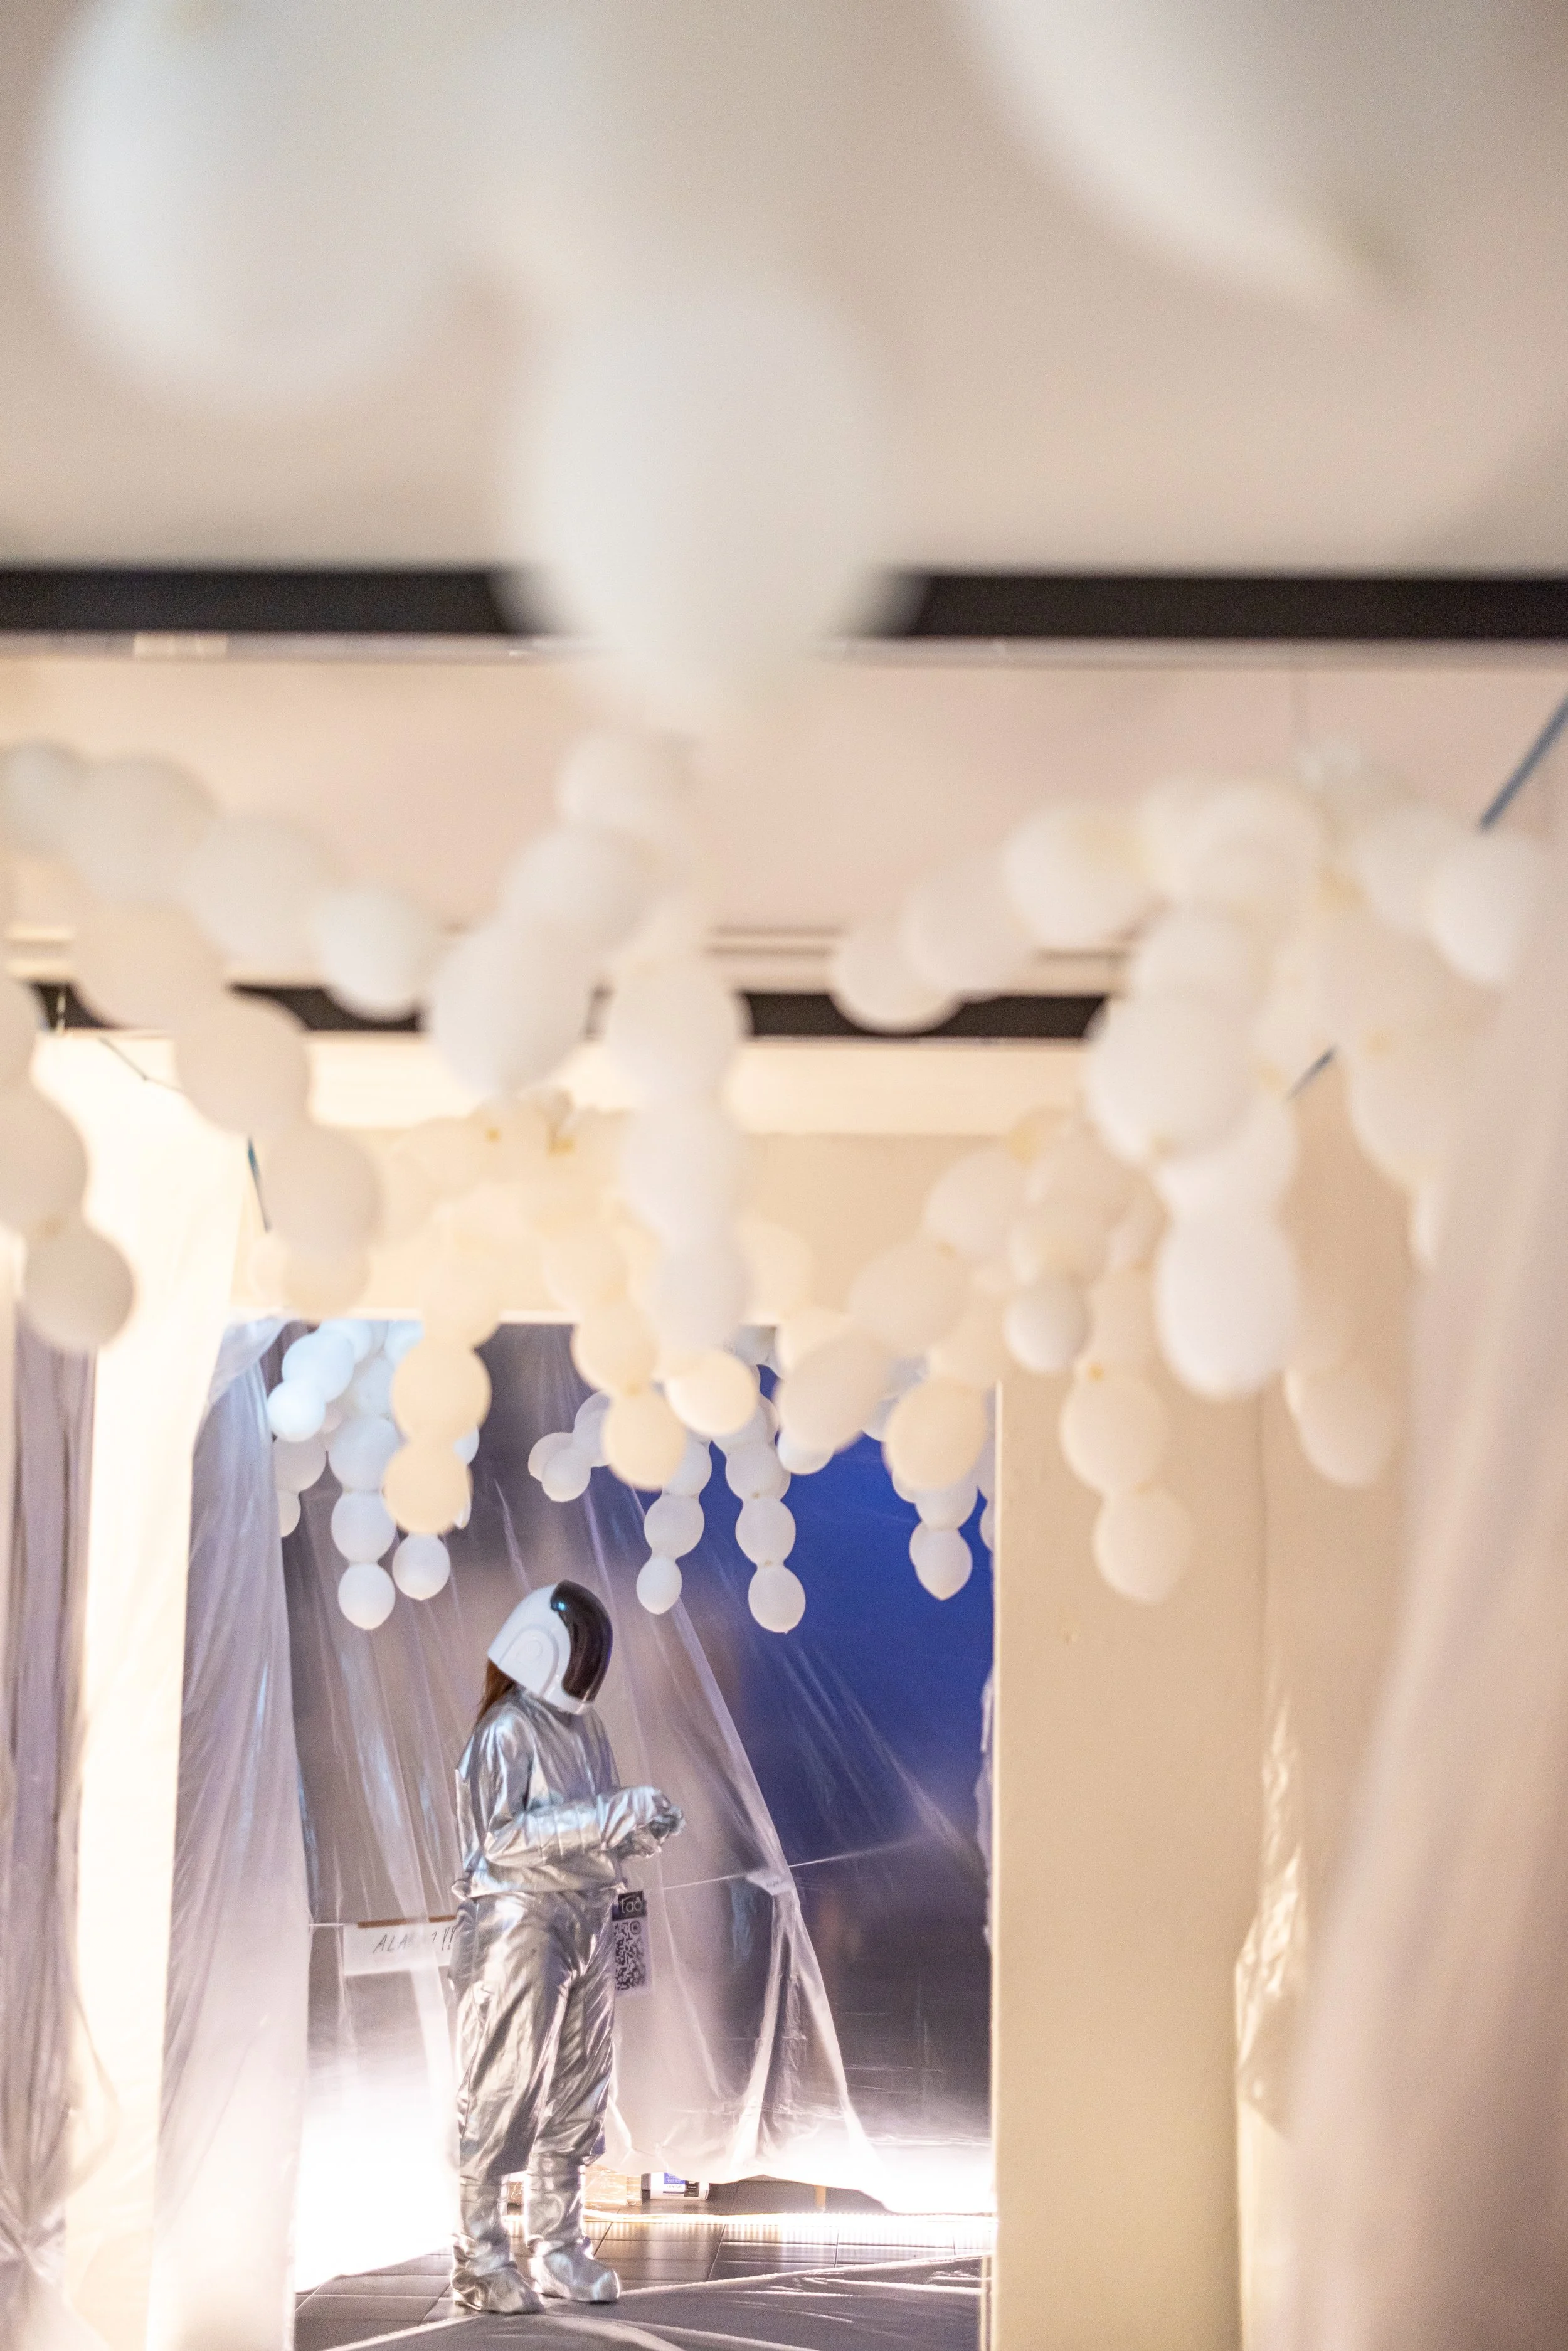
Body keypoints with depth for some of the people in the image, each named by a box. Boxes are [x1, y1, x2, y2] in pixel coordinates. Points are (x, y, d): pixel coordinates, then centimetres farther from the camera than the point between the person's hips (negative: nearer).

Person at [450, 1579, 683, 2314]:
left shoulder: (583, 1727, 13)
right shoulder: (507, 1730, -10)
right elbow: (503, 1835, -20)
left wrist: (641, 1827, -2)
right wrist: (612, 1816, -22)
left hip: (585, 1923, 8)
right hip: (519, 1923, -8)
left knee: (577, 2090, 11)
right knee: (502, 2093, -3)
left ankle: (557, 2246, 21)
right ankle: (479, 2253, 5)